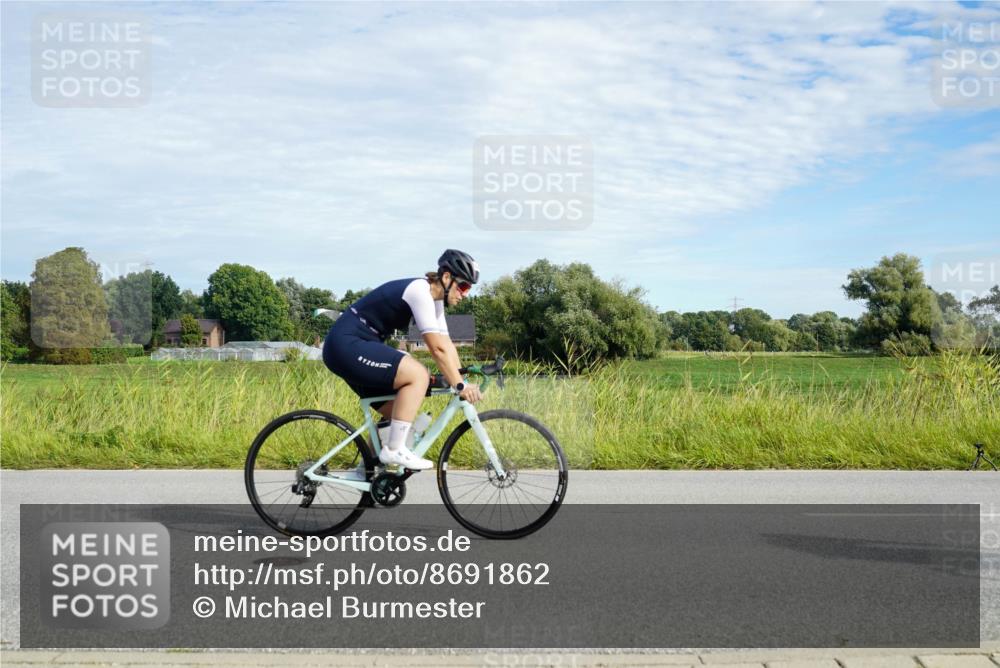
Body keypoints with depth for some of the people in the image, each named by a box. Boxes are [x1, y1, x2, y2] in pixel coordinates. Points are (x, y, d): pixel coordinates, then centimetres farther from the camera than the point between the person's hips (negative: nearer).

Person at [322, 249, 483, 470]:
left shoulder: (434, 298, 12)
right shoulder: (419, 292, -18)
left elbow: (447, 345, 10)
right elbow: (438, 348, -22)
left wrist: (463, 381, 2)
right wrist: (459, 386, -21)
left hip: (352, 347, 11)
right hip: (345, 344, -11)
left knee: (397, 412, 11)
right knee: (418, 375, -22)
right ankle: (394, 450, -19)